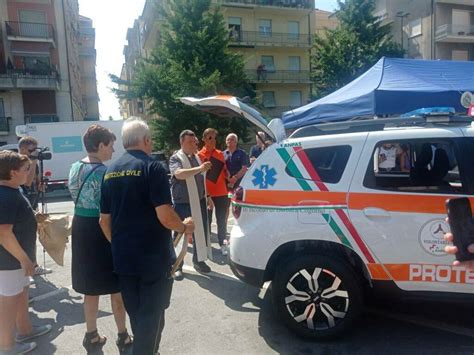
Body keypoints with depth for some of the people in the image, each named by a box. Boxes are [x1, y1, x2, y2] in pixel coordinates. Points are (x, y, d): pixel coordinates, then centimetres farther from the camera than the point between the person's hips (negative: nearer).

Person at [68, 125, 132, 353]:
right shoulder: (104, 172, -20)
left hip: (82, 229, 8)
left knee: (90, 288, 19)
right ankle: (123, 336, 23)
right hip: (104, 232, -8)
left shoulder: (75, 169, 5)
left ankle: (91, 336, 32)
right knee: (117, 287, 9)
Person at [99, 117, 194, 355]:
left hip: (123, 257, 7)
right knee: (151, 314, 7)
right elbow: (164, 215, -22)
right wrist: (184, 227, -3)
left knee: (135, 313, 22)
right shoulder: (152, 167, -14)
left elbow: (104, 220, 11)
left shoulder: (110, 172, 7)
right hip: (153, 256, -7)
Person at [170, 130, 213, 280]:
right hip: (182, 204, -6)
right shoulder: (175, 158, -10)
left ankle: (198, 261, 28)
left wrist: (207, 196, 18)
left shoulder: (197, 157, 11)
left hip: (199, 202, 6)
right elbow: (179, 174, -31)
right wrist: (199, 168, -41)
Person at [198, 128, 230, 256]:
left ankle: (223, 244, 16)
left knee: (221, 219, 7)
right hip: (206, 193, -3)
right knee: (207, 219, 7)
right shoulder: (200, 155, -4)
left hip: (221, 192, 3)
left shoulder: (220, 154, 9)